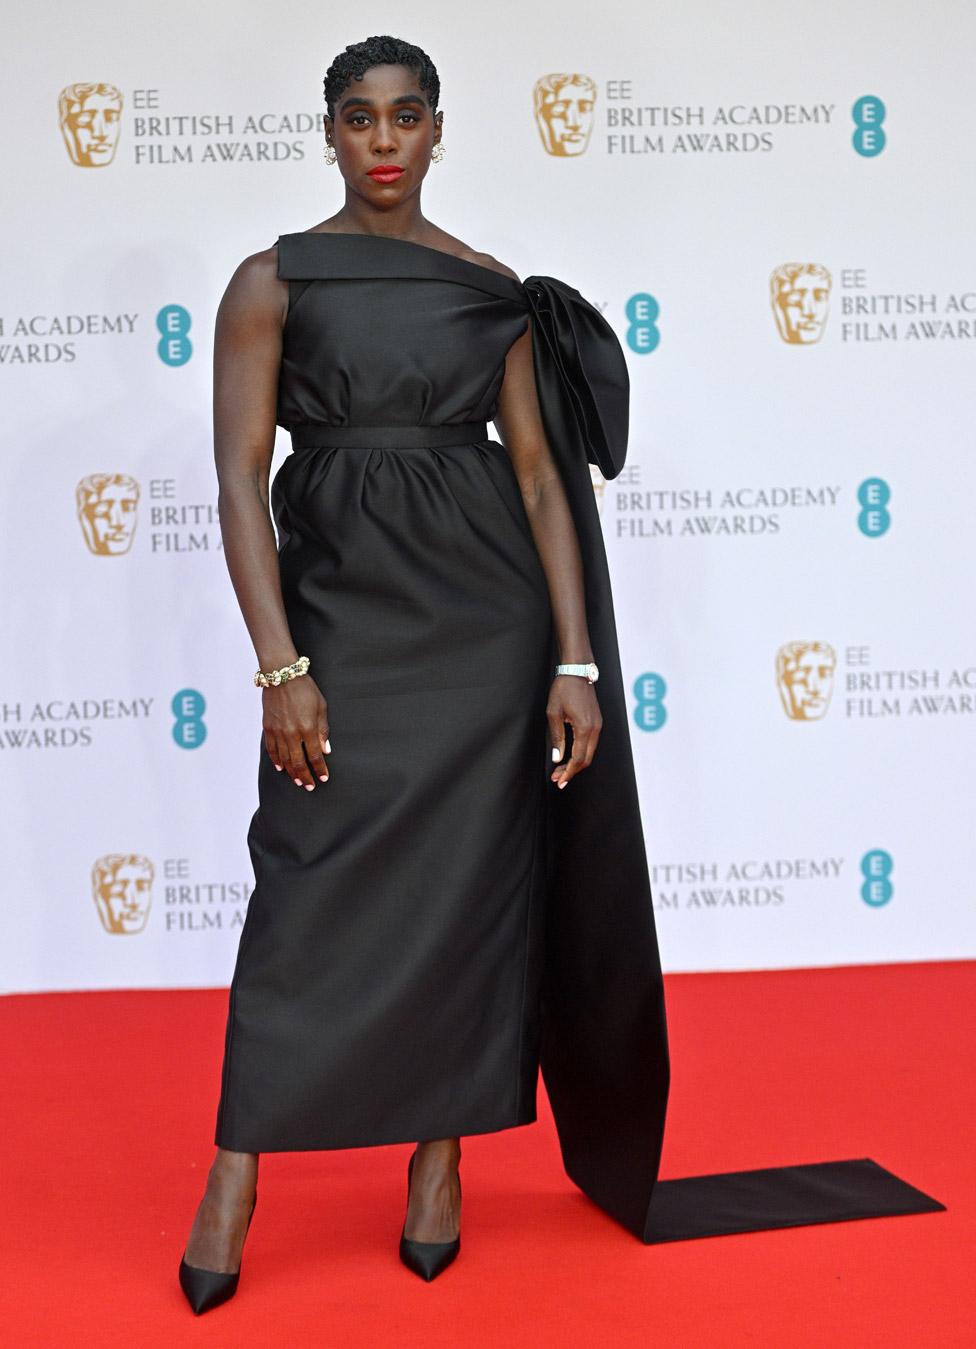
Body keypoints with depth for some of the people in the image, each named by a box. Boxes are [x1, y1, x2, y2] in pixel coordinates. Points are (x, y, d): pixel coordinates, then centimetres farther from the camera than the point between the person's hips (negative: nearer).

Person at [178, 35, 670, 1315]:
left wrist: (578, 661, -4)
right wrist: (281, 668, -14)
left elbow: (542, 478, 3)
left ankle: (440, 1159, 20)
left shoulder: (494, 289, 7)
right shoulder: (273, 280, 1)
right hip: (337, 604, -2)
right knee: (311, 888, -3)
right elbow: (241, 480, -6)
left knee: (469, 884, 5)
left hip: (482, 609, 2)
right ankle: (236, 1177, 9)